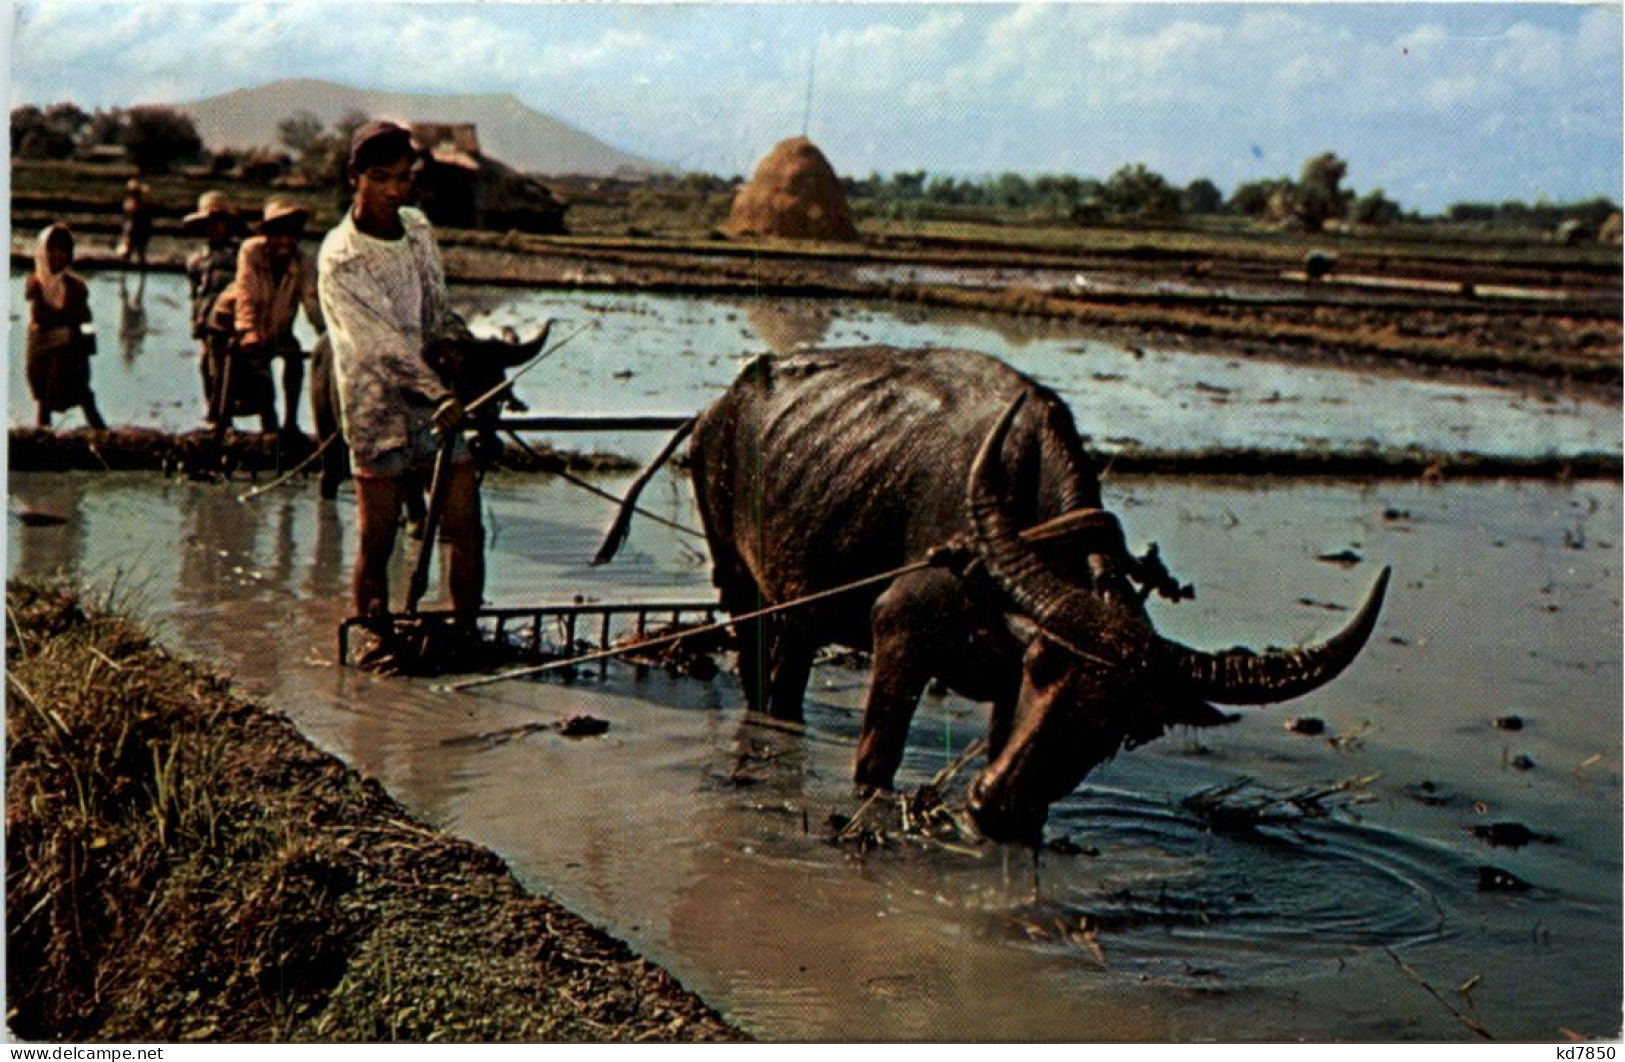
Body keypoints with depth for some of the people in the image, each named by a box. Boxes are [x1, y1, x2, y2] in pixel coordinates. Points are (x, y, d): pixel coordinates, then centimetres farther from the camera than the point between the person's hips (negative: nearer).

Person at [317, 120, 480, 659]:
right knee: (376, 539, -2)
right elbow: (384, 345, -22)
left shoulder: (418, 227, 7)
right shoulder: (339, 259, -13)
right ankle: (378, 641, 9)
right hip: (380, 409, -5)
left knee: (466, 526, 2)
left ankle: (467, 633, 12)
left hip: (440, 401, 5)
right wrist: (439, 396, -32)